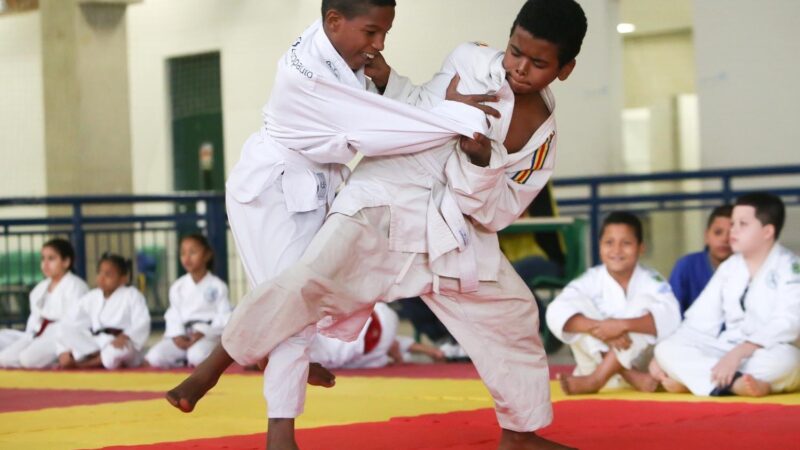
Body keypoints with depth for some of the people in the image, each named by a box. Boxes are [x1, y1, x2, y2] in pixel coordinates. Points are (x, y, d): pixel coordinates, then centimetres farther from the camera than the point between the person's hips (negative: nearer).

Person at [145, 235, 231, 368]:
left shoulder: (217, 286, 1)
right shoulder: (177, 287, 11)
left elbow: (224, 317, -3)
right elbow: (173, 316, 8)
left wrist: (203, 333, -16)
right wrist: (177, 336, -12)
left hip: (208, 335, -4)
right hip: (182, 336, 4)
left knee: (197, 355, -39)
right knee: (154, 357, -22)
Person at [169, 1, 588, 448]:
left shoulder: (542, 135, -1)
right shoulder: (472, 62, -5)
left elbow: (494, 213, -6)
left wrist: (480, 160, -23)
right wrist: (384, 79, -8)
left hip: (451, 234, 3)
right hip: (384, 206, -3)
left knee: (513, 316, 8)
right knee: (310, 280, -22)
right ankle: (215, 365, -6)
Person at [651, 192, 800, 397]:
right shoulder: (728, 268, 13)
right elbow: (701, 319, 11)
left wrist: (739, 353, -32)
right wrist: (663, 359, -2)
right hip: (726, 352, 6)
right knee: (666, 349, -16)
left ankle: (690, 378, -38)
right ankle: (735, 383, -39)